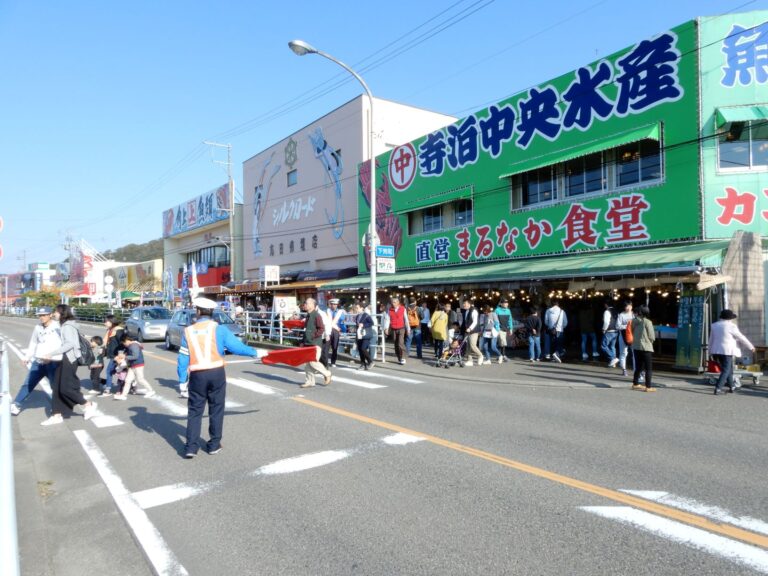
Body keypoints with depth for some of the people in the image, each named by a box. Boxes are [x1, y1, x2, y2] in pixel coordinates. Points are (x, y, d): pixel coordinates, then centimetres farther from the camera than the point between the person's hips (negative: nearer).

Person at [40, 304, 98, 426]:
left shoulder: (67, 326, -14)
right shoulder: (64, 325, 16)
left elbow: (70, 344, -23)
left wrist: (52, 354, -24)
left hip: (69, 359, -10)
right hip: (64, 359, 10)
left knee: (66, 388, -6)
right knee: (57, 387, 8)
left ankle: (88, 405, 8)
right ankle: (57, 415, 13)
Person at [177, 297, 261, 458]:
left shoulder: (188, 331, 2)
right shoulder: (219, 329, -4)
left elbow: (183, 358, 1)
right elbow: (237, 346, -5)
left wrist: (182, 380, 8)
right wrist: (255, 352, 8)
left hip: (197, 375, 1)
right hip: (216, 373, -1)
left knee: (194, 411, 10)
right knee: (216, 410, 12)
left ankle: (191, 447, 7)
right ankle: (214, 445, 19)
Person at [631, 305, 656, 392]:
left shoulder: (634, 321, 1)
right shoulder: (647, 322, -13)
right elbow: (652, 336, -8)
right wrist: (650, 342, 12)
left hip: (636, 347, 6)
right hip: (646, 347, -5)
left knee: (638, 367, 17)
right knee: (649, 368, 3)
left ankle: (635, 384, 25)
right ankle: (648, 387, 3)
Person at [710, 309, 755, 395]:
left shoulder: (714, 325, 9)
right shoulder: (731, 326, -10)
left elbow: (711, 339, 14)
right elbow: (741, 338, -3)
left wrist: (711, 351, 21)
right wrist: (751, 347, 9)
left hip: (716, 350, 7)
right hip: (727, 351, -7)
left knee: (728, 369, 20)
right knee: (726, 370, -3)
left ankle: (731, 387, 27)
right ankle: (718, 388, -12)